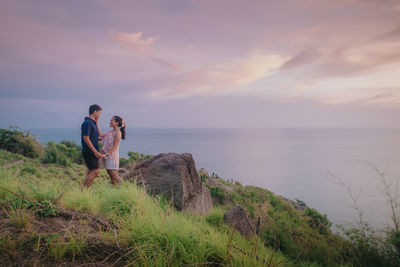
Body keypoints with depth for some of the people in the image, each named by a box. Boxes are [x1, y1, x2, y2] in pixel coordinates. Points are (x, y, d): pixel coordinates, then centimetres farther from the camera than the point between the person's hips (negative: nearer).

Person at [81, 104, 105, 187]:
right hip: (89, 152, -10)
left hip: (93, 152, 10)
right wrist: (95, 151, -20)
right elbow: (86, 139, -20)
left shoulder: (92, 123, 16)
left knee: (90, 173, 12)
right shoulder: (87, 123, -14)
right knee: (94, 172, -12)